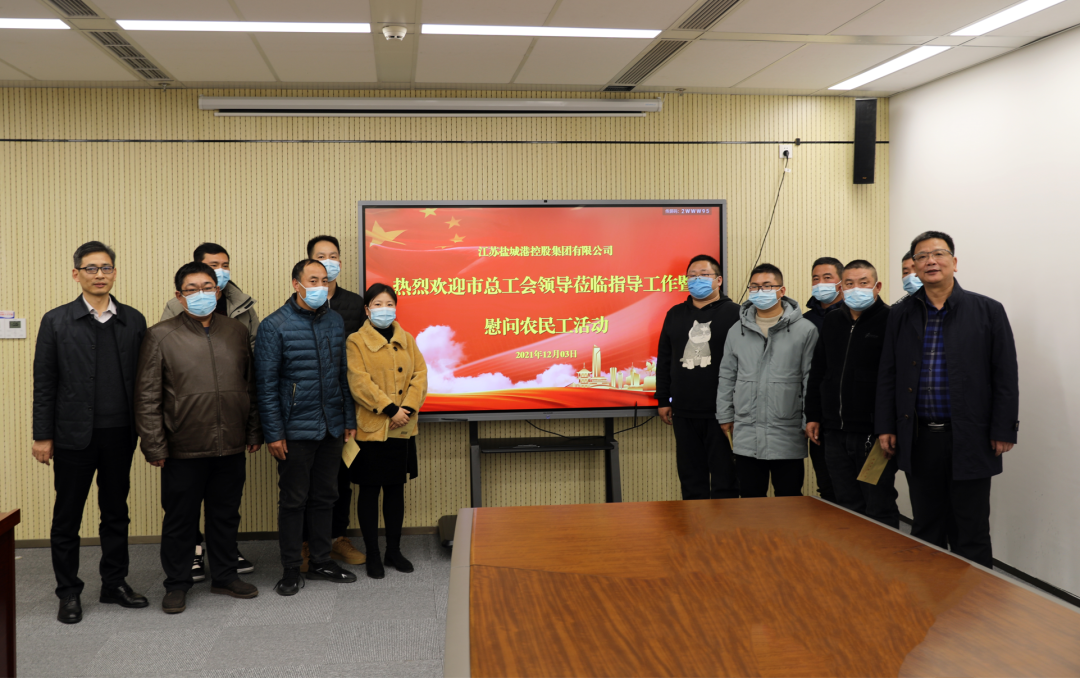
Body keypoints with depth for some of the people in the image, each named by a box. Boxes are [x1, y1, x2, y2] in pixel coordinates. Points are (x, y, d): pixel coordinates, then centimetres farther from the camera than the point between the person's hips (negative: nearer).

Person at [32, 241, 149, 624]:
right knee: (67, 517, 7)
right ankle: (69, 592, 20)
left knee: (116, 513, 13)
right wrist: (42, 435, -4)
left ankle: (115, 583, 25)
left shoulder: (133, 321, 5)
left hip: (120, 435, 2)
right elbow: (44, 382, -1)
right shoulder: (57, 321, 0)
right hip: (74, 435, -2)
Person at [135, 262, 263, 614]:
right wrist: (154, 445, -7)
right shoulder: (161, 335, -3)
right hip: (184, 449, -3)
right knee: (180, 519, 8)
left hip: (231, 446, 3)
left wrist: (253, 431, 11)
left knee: (226, 515, 14)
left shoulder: (237, 331, 8)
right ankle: (177, 584, 24)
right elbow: (147, 396, -4)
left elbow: (250, 385, 13)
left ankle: (225, 576, 30)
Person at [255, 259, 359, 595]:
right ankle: (291, 570, 16)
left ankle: (321, 561, 26)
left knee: (325, 497, 13)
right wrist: (273, 433, -12)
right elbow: (267, 384, -9)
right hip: (296, 430, -5)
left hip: (330, 428, 5)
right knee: (293, 501, 5)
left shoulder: (335, 321, 8)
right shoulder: (274, 326, -8)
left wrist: (349, 419, 11)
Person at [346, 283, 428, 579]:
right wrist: (390, 409, -19)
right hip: (371, 429, -4)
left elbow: (420, 374, 3)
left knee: (396, 488, 12)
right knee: (369, 490, 4)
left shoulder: (407, 340, 11)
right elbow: (359, 382, -14)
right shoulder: (356, 341, -4)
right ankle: (372, 554, 15)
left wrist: (408, 408, -12)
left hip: (402, 430, 4)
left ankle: (394, 549, 24)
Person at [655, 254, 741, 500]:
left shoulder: (734, 313, -1)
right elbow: (664, 360, 17)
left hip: (721, 412, -4)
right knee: (691, 479, 11)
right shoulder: (675, 314, 14)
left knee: (724, 478, 2)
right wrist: (663, 401, 12)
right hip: (684, 413, 4)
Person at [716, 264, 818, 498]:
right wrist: (725, 416, 10)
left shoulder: (805, 329, -2)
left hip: (787, 436, -3)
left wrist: (810, 421, -5)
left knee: (789, 500, 8)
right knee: (749, 497, 11)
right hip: (746, 436, 3)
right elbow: (727, 377, 14)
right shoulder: (737, 331, 9)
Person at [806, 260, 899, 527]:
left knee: (879, 509, 2)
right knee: (848, 507, 14)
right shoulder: (832, 322, 14)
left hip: (874, 434, -6)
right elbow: (817, 373, 21)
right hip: (835, 434, 6)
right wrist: (813, 416, 17)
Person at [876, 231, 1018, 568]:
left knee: (971, 534, 5)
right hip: (918, 439, 3)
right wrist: (885, 426, 4)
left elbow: (1005, 376, -3)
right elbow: (887, 375, 9)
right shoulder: (901, 316, 8)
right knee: (925, 531, 13)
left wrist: (1003, 431, -7)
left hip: (969, 440, -3)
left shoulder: (987, 311, -1)